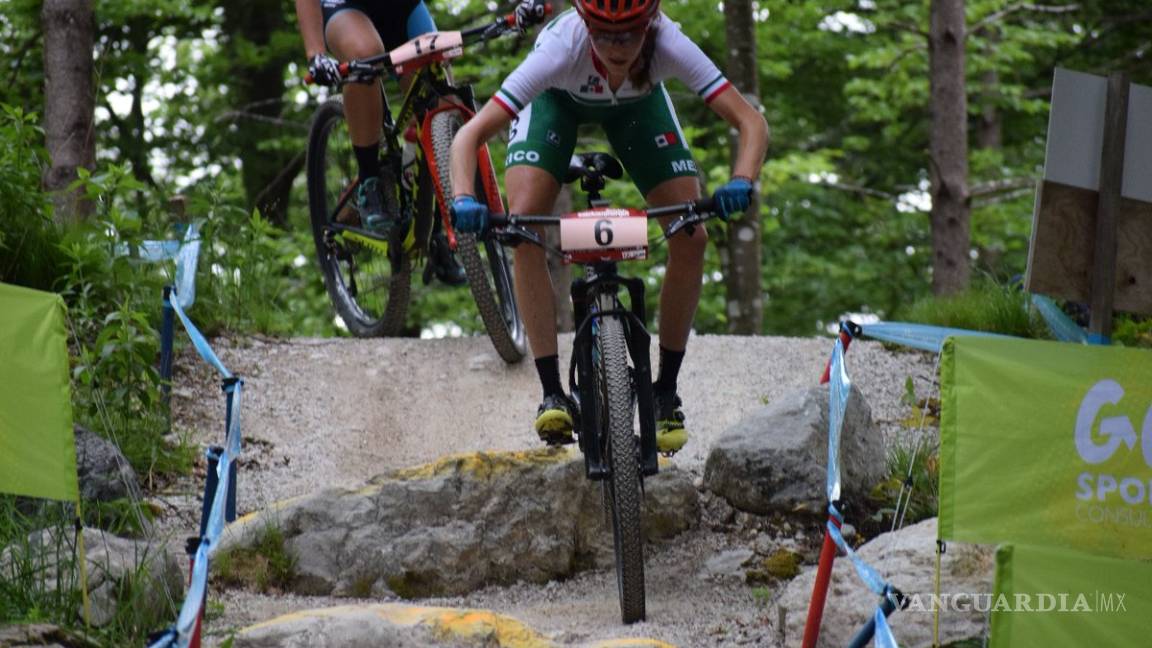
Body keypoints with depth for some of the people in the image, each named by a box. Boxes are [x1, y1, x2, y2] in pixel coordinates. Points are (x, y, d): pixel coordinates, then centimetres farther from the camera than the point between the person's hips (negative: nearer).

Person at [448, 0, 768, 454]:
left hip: (637, 102, 2)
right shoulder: (562, 48, -42)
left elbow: (750, 122, -38)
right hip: (557, 99, -1)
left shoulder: (668, 46, -39)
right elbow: (470, 135, -42)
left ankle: (666, 393, 4)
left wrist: (742, 182, -58)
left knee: (691, 238, -14)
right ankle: (552, 394, -17)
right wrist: (463, 198, -60)